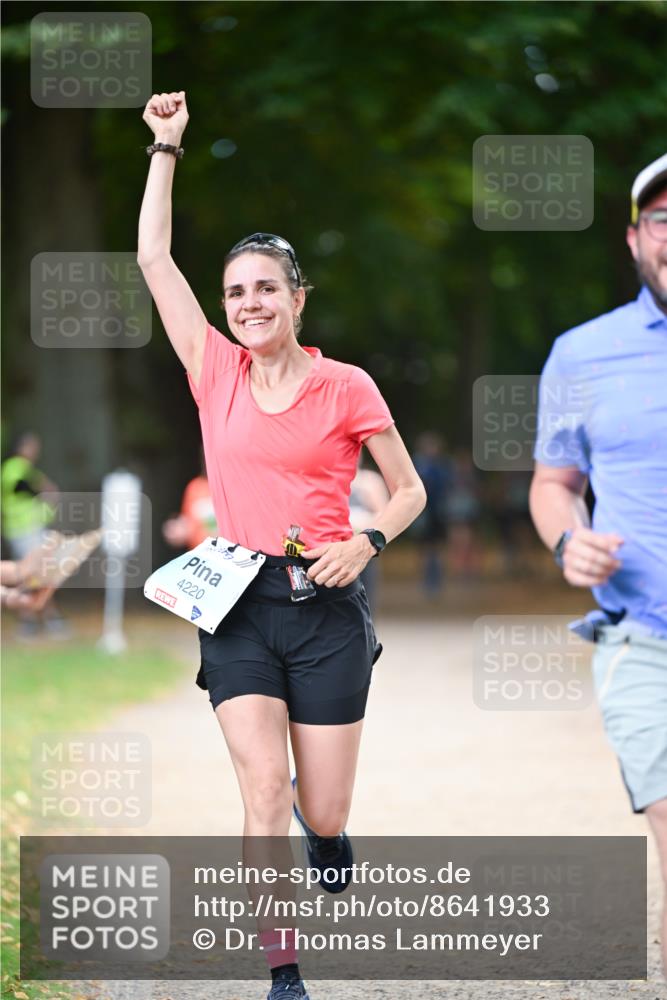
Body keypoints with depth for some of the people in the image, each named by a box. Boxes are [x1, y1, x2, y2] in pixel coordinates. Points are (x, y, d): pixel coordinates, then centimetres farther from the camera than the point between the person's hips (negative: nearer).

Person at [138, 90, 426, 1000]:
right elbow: (154, 258, 6)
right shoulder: (216, 373, 6)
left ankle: (325, 836, 42)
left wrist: (368, 543, -12)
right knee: (265, 790, -13)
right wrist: (167, 147, 8)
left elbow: (410, 490, 7)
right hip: (239, 606, 1)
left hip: (324, 611, -1)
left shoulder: (345, 387, -1)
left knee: (322, 813, 3)